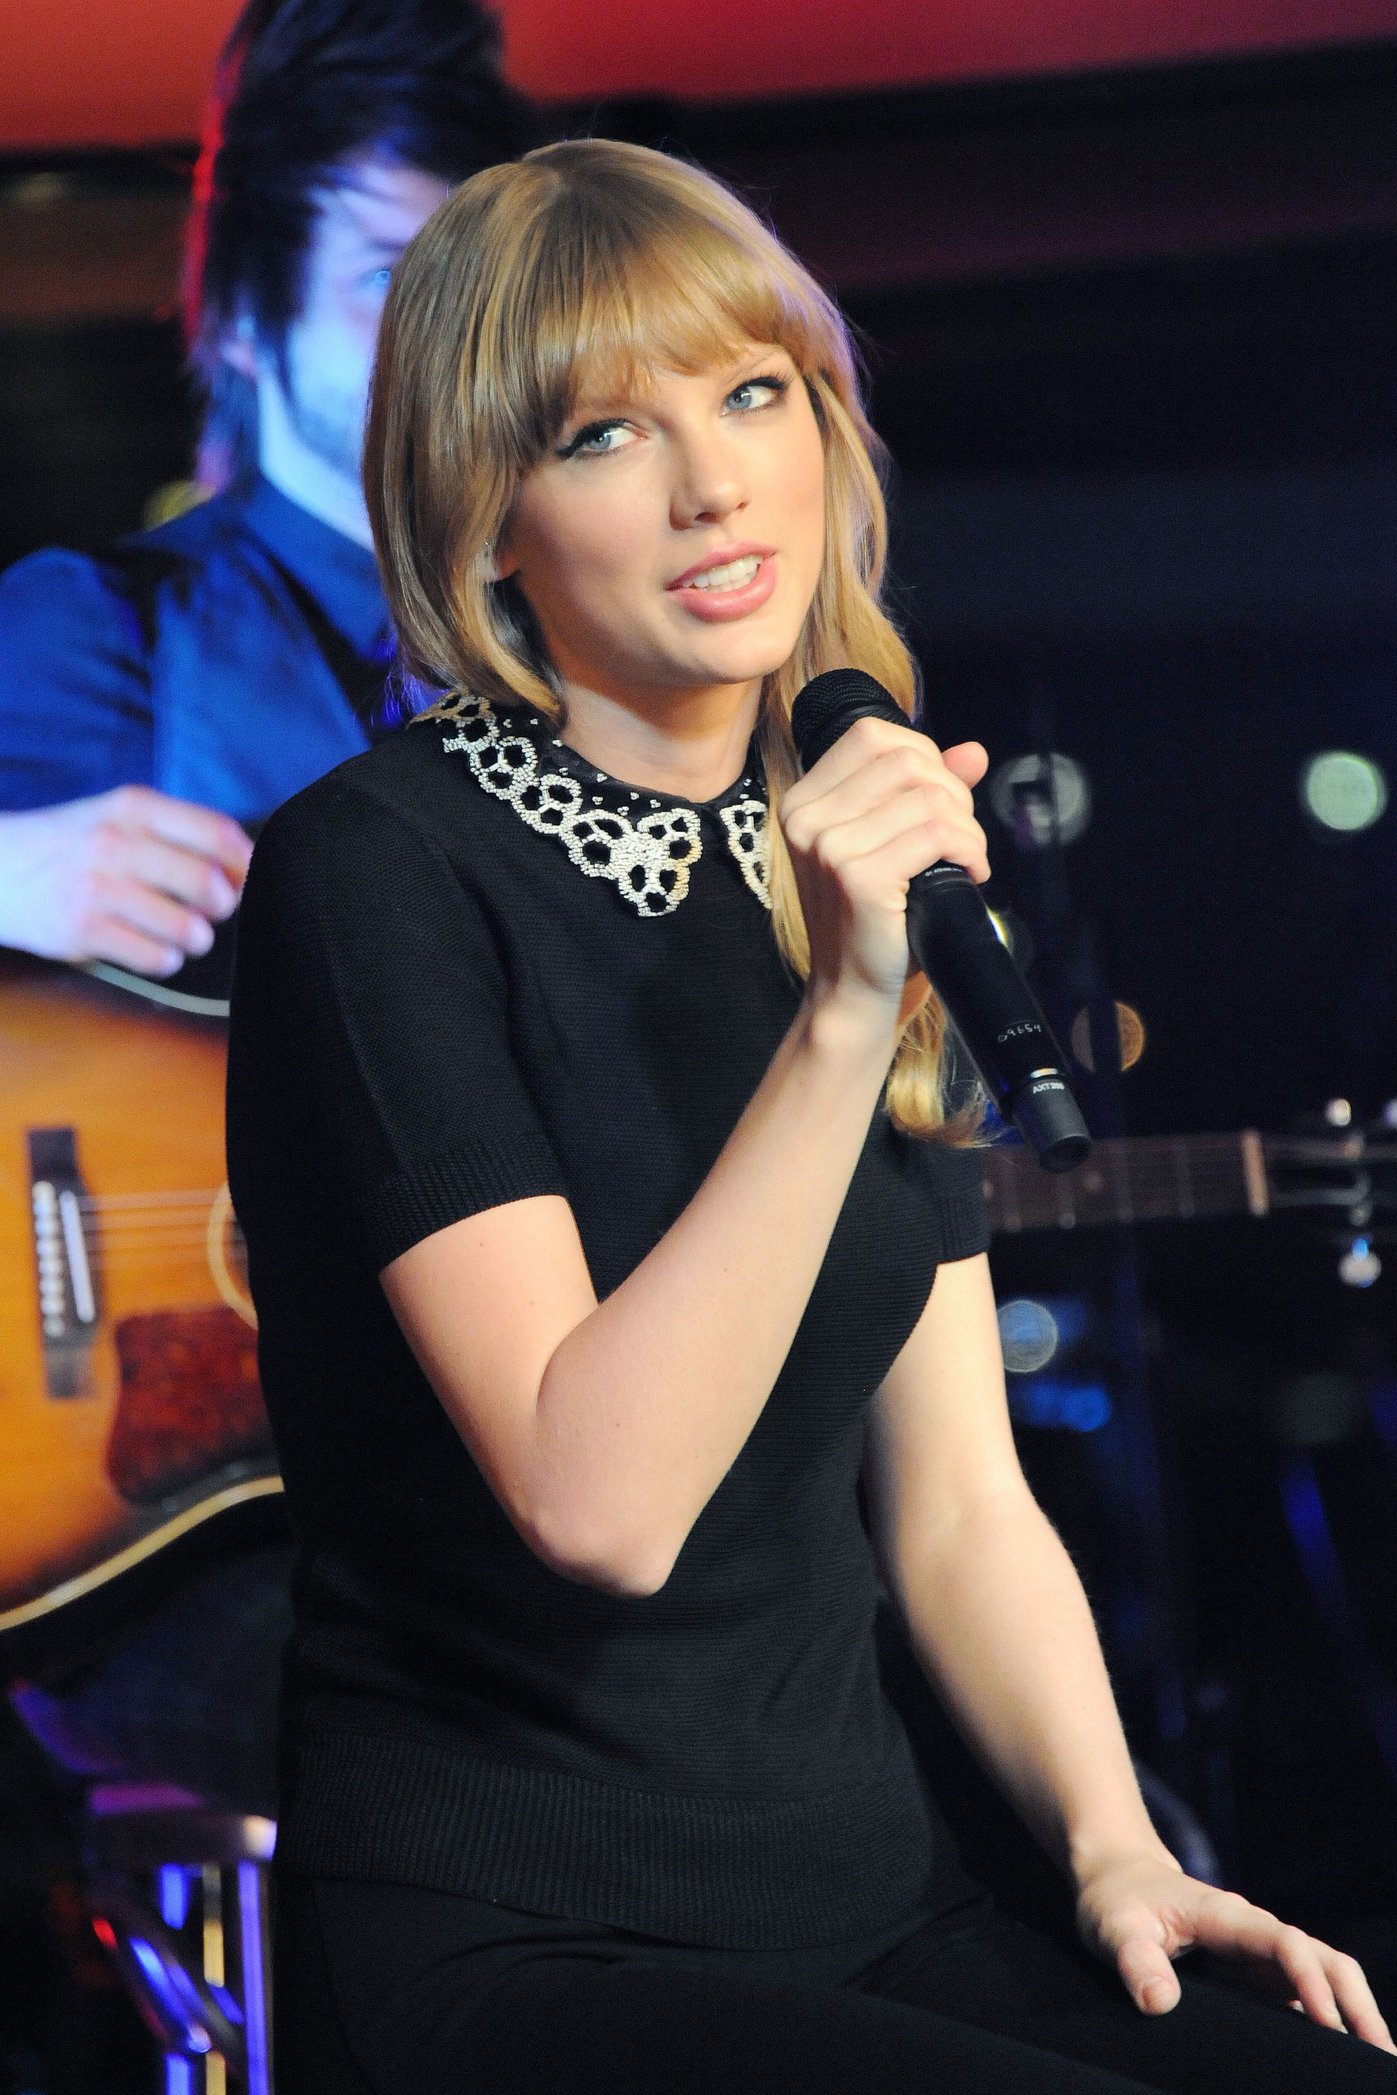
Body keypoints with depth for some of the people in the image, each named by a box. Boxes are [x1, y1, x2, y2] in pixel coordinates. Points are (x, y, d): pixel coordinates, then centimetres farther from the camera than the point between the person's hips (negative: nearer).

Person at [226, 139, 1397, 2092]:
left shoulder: (855, 865, 11)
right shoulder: (380, 870, -10)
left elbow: (957, 1495, 12)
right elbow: (598, 1500, -20)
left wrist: (1115, 1852, -2)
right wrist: (841, 1024, -23)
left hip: (876, 1918, 6)